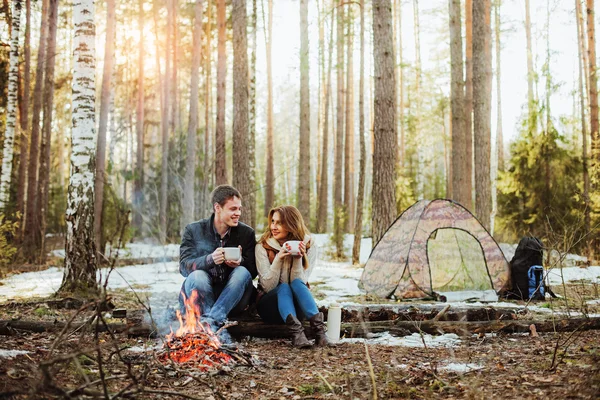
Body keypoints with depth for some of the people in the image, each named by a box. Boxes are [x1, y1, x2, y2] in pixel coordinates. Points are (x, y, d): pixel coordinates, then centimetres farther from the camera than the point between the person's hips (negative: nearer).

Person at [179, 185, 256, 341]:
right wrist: (210, 259, -34)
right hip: (197, 299, -1)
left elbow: (253, 271, 1)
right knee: (196, 276, -31)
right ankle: (219, 328, -38)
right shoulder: (194, 230, -1)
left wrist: (241, 262, -24)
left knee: (242, 273, -27)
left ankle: (209, 321, -40)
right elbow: (184, 266, -13)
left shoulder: (247, 233, 3)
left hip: (231, 299, 2)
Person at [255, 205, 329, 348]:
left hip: (297, 304, 1)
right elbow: (267, 286, -15)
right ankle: (295, 331, -52)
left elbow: (300, 283, -12)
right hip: (269, 305, -1)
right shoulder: (263, 246, -9)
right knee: (284, 287, -32)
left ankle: (318, 327, -45)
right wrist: (278, 259, -28)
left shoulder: (309, 246, -6)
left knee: (297, 284, -30)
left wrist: (298, 259, -27)